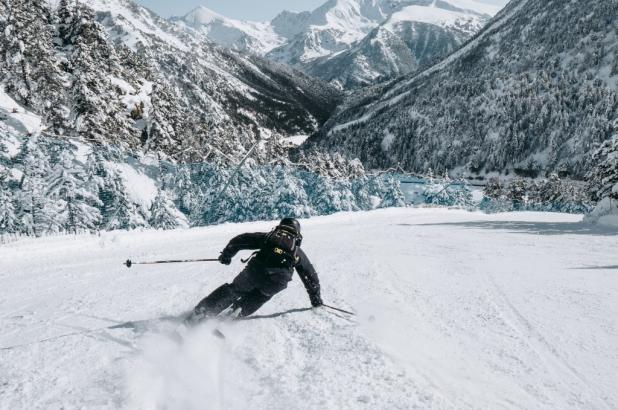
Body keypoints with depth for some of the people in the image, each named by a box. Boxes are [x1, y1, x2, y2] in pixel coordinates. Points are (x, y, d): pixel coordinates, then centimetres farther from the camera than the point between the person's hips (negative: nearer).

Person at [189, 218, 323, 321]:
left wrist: (227, 254, 32)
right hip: (277, 281, 0)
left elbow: (241, 240, 20)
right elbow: (311, 276, 34)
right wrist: (316, 298, 44)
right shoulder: (298, 252, 29)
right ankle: (237, 312, 7)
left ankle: (200, 313, 19)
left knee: (234, 290, 22)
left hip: (256, 270, 0)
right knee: (261, 295, 27)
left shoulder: (268, 237, 27)